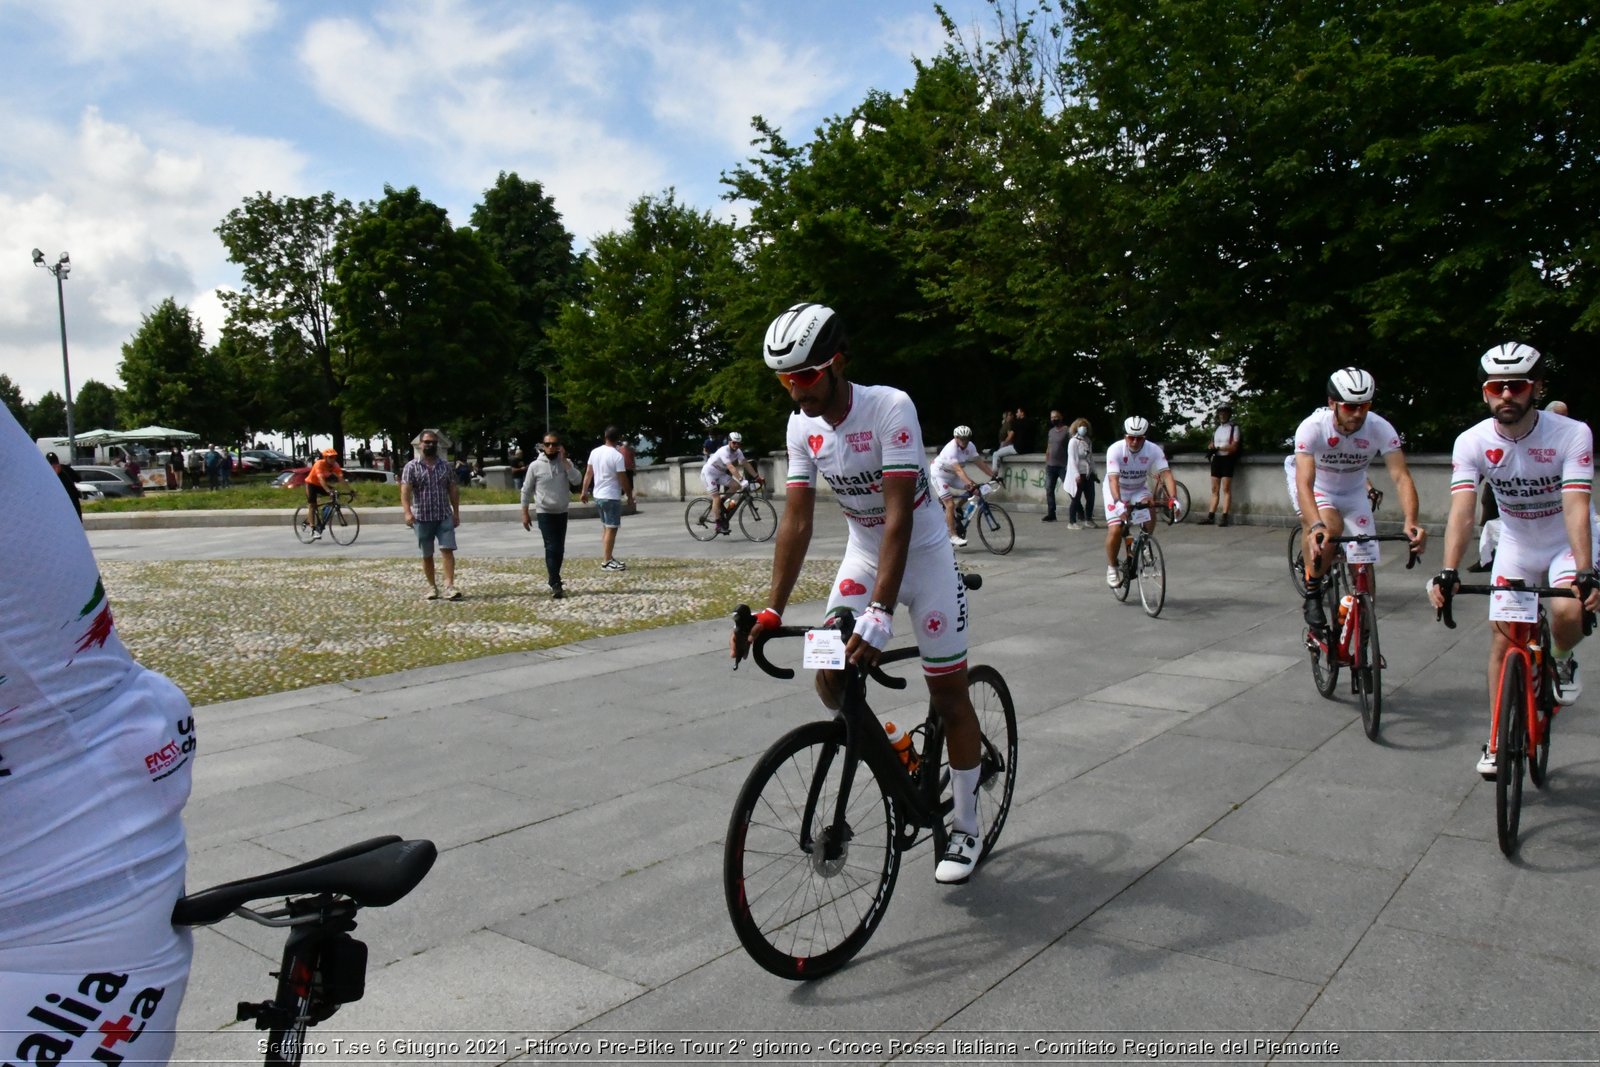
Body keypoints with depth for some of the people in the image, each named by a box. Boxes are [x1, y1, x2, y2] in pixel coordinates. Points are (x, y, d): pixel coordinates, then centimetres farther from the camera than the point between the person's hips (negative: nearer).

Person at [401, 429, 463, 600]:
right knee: (427, 555, 8)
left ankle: (449, 585, -13)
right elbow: (405, 491, -11)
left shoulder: (445, 466, 8)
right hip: (422, 518, -1)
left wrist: (456, 512, 8)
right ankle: (432, 586, 18)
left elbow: (453, 490, 12)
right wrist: (407, 512, -24)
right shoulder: (412, 467, -2)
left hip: (444, 516, 1)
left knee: (447, 550, -10)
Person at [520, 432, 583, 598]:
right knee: (552, 548, -11)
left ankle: (553, 580, 25)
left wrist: (564, 461, -18)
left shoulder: (566, 463, 1)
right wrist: (525, 513, -1)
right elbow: (526, 490, 0)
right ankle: (556, 585, -12)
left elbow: (577, 480, -16)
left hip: (562, 512, 4)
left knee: (560, 549, 10)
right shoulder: (535, 466, -6)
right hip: (544, 513, -3)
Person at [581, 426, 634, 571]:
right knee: (611, 529, -2)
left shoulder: (595, 452, 3)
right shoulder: (618, 456, -16)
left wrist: (585, 492, 18)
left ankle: (607, 558, 22)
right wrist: (630, 495, -3)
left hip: (598, 495, 7)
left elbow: (588, 474, 9)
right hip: (611, 497, -7)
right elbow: (623, 479, -14)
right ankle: (606, 561, -2)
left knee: (605, 527, 17)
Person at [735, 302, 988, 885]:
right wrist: (772, 610, -17)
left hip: (923, 557, -5)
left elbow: (899, 517, -33)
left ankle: (965, 828, 20)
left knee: (949, 695, 2)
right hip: (862, 557, 5)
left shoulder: (891, 408, -28)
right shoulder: (802, 425, -11)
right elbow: (796, 520, -10)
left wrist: (880, 613, -40)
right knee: (830, 680, -10)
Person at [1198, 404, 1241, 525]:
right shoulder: (1216, 429, 16)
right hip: (1216, 459, 6)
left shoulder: (1234, 428, -3)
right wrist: (1212, 448, -5)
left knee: (1226, 489, -7)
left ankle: (1225, 517, -7)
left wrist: (1218, 448, -18)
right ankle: (1211, 516, 5)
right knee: (1214, 489, 5)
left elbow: (1234, 447, -10)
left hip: (1227, 460, -6)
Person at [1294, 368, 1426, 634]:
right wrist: (1316, 527, -57)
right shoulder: (1312, 428, -31)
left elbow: (1401, 477, -31)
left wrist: (1410, 522, -48)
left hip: (1353, 494, 3)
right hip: (1318, 491, -3)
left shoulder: (1380, 428, -24)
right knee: (1330, 527, -36)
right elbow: (1304, 483, -40)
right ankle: (1312, 595, -14)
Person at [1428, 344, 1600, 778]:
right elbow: (1461, 511, -28)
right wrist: (1448, 572, -42)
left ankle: (1562, 662, 9)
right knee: (1502, 640, -1)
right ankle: (1499, 740, 12)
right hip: (1515, 546, 2)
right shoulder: (1472, 442, -19)